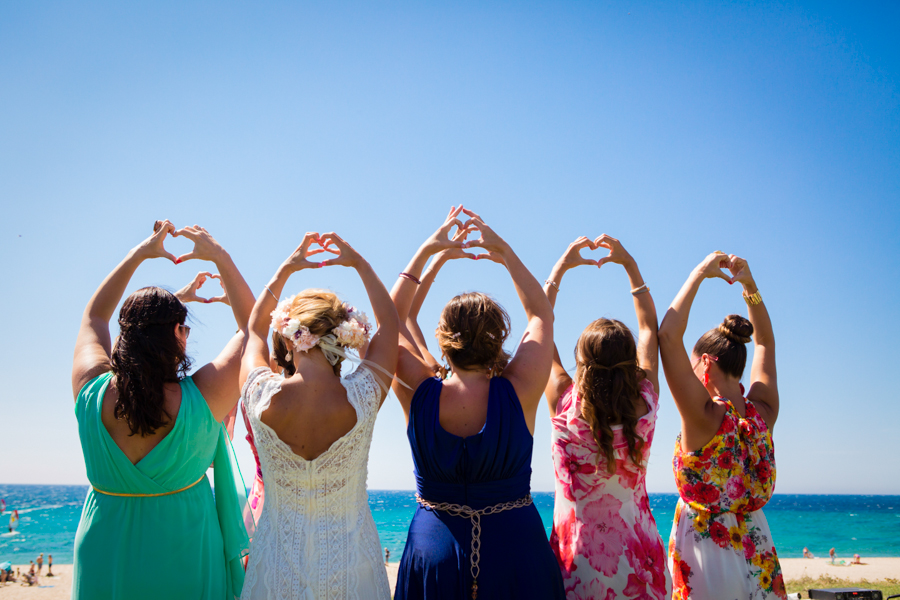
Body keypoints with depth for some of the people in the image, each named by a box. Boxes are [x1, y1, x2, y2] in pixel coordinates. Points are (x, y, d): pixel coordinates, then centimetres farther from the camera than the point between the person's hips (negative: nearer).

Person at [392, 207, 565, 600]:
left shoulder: (420, 396, -14)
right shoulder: (518, 394, -17)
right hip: (514, 551, -1)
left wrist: (429, 254, 6)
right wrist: (505, 252, 3)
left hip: (433, 552, 1)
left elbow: (394, 317, 3)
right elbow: (542, 316, 0)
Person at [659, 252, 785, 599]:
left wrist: (698, 274, -15)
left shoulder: (705, 417, -20)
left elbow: (668, 335, -21)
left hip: (706, 558, -5)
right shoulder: (763, 414, -4)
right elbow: (765, 342, 11)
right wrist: (750, 285, 5)